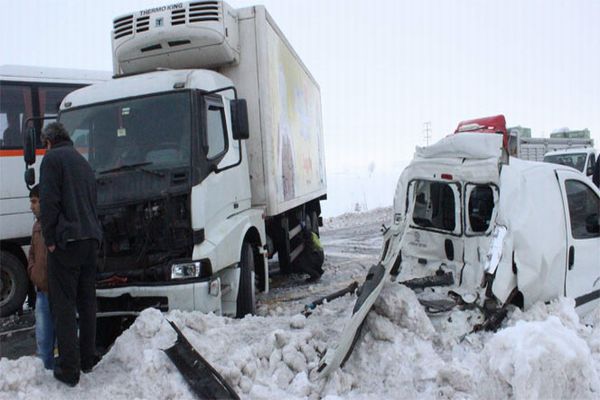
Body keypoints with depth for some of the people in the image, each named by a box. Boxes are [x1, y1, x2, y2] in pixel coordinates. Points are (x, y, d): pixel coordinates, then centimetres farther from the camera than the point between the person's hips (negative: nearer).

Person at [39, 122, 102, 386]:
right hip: (91, 238, 8)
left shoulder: (52, 159, -3)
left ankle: (69, 369, -1)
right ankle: (88, 359, 23)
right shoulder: (83, 162, 22)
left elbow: (49, 202, -13)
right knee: (87, 302, 14)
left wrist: (50, 239, -8)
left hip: (66, 241, -7)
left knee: (64, 305, -3)